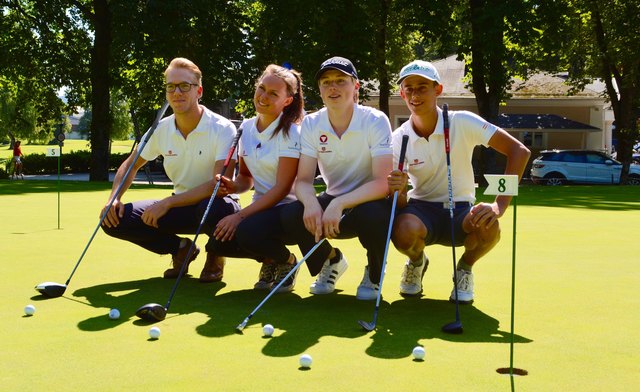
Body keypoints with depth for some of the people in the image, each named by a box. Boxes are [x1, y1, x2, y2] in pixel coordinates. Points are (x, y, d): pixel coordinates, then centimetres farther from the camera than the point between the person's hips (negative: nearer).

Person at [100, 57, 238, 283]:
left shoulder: (223, 129, -19)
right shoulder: (161, 130, -3)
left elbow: (220, 184, -28)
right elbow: (131, 165, 12)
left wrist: (168, 203, -30)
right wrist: (114, 198, -7)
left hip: (213, 205, -5)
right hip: (180, 205, 5)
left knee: (215, 208, -43)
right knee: (115, 219, -14)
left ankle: (215, 256, -5)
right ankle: (180, 249, 9)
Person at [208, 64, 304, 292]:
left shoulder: (291, 133, -14)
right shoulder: (246, 128, 5)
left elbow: (282, 188, -19)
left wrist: (240, 216, -24)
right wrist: (232, 186, -10)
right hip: (261, 206, 6)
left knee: (247, 232, -34)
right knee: (217, 242, -17)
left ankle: (286, 261, -1)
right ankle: (269, 259, 12)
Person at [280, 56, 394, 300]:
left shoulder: (375, 121, -18)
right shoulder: (311, 124, -6)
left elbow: (383, 182, -26)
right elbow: (303, 180, -10)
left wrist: (339, 204, -40)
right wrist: (310, 202, -34)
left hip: (369, 201, -3)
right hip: (333, 203, 4)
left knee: (373, 215, -38)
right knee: (291, 215, -24)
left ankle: (374, 273, -2)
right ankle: (331, 261, 9)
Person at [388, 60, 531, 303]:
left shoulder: (463, 123, -14)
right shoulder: (398, 140, -9)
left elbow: (519, 151, -17)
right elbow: (401, 206, -9)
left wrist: (499, 205, -26)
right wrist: (397, 191, -36)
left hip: (460, 209, 0)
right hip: (421, 208, 1)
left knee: (489, 229, -35)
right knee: (403, 231, -36)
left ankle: (465, 269, 2)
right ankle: (417, 263, 4)